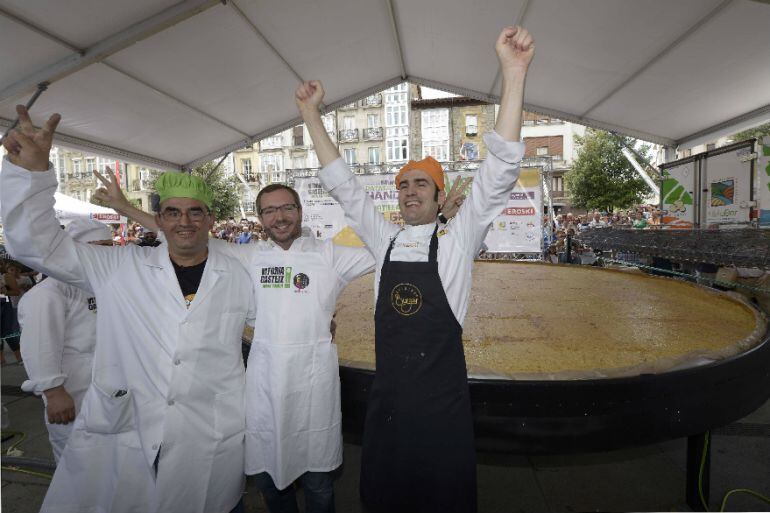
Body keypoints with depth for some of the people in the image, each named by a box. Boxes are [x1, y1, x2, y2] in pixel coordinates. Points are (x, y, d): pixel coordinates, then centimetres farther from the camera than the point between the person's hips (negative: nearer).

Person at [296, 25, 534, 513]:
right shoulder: (385, 240, 2)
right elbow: (341, 182, 5)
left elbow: (500, 170, -16)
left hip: (443, 398, -3)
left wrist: (515, 73, -22)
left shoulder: (457, 240, -7)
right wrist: (311, 113, 4)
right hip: (387, 394, 3)